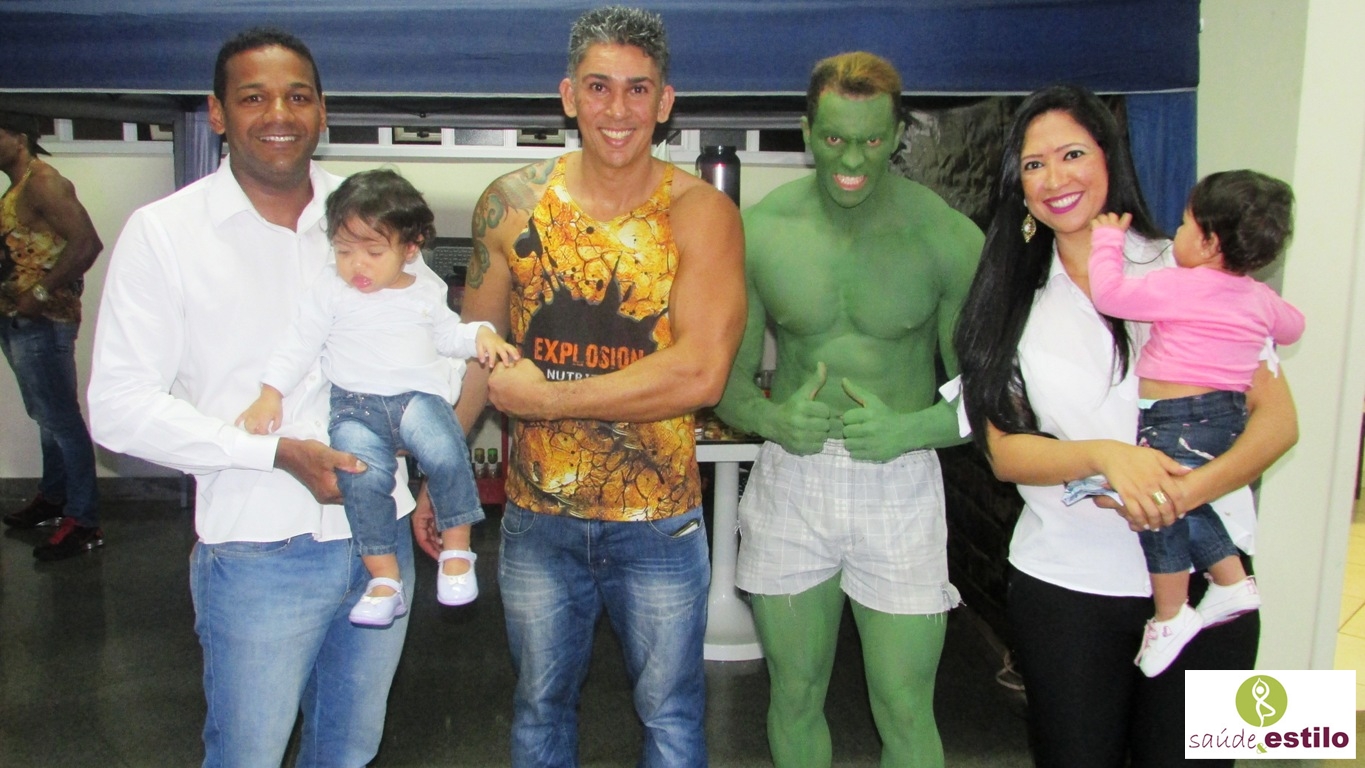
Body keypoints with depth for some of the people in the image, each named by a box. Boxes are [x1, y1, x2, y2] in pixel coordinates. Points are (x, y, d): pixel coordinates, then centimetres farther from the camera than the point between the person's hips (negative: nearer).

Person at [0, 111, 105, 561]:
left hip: (41, 322, -10)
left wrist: (42, 294, -22)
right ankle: (54, 498, 31)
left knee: (60, 418, -7)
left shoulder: (42, 182, -13)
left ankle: (83, 522, -2)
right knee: (47, 417, 18)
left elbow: (87, 243, -24)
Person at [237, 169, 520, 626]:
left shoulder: (426, 292, 14)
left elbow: (447, 335, 27)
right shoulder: (330, 291, 7)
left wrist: (480, 336, 7)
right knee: (363, 474, -28)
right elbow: (299, 344, 7)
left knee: (445, 453, -30)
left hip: (419, 396, 1)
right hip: (355, 405, -1)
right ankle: (384, 578, -16)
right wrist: (270, 395, -3)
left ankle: (457, 549, -10)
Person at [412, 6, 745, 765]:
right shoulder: (512, 204, -3)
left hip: (659, 523, -2)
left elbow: (700, 373, -22)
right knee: (541, 706, 22)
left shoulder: (700, 213, -11)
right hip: (537, 517, 3)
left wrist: (547, 398, -18)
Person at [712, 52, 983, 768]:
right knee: (794, 697, 17)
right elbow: (726, 375, 2)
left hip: (900, 487, -1)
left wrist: (909, 430, -23)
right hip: (790, 482, 2)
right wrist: (771, 419, -19)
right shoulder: (758, 230, -5)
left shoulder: (948, 238, -9)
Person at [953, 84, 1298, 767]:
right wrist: (1107, 456, -22)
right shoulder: (1014, 301, 5)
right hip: (1065, 582, 1)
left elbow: (1277, 417, -3)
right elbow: (1005, 450, -2)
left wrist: (1188, 491, -23)